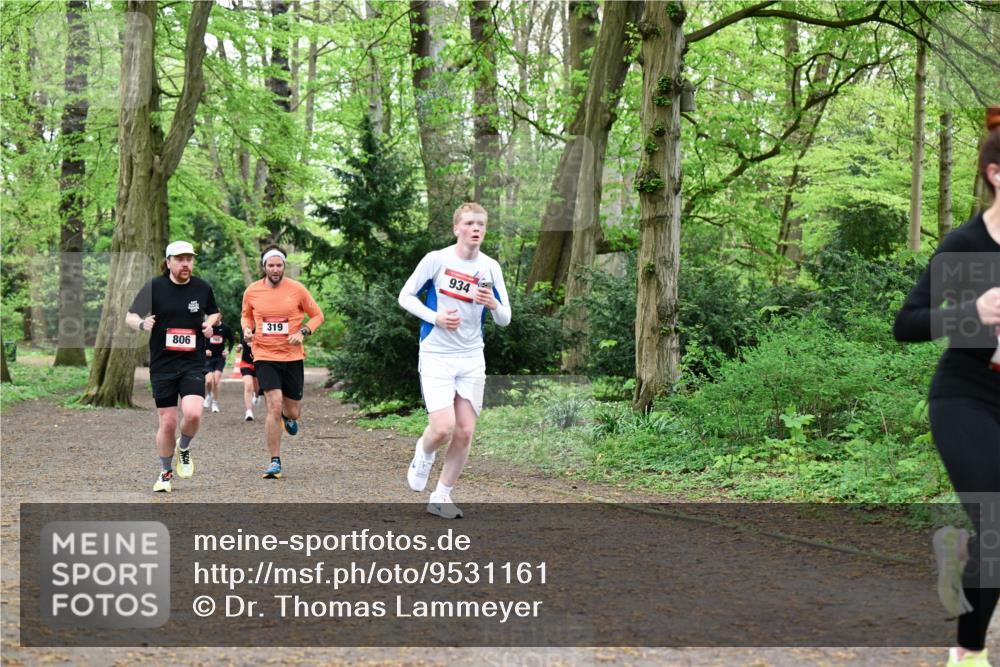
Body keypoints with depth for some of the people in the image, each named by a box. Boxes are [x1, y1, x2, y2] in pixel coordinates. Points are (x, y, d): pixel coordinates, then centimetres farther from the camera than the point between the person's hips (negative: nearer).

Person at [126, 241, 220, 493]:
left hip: (193, 364, 1)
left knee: (192, 414, -20)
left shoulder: (203, 288, 4)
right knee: (167, 423, 0)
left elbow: (214, 312, 22)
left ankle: (184, 448, 14)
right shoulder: (154, 287, -3)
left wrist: (210, 323, 0)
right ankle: (165, 473, 22)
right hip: (162, 365, -1)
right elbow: (130, 316, 3)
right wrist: (141, 323, -19)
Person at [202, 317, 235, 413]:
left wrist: (228, 350, -3)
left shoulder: (225, 328, -1)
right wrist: (205, 350, -15)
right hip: (208, 358, -1)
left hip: (220, 357, 1)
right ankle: (208, 396, 20)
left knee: (216, 380, -9)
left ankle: (215, 403, 7)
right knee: (209, 380, -13)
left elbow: (232, 340, 14)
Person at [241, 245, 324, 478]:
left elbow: (317, 315, 6)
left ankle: (288, 416, 49)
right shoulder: (252, 292, 0)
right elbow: (246, 316, 19)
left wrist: (303, 332, -11)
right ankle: (275, 462, -5)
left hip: (292, 356, 1)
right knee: (274, 407, -16)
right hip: (265, 357, -1)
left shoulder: (297, 289, -4)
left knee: (292, 413, 8)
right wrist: (247, 330, -3)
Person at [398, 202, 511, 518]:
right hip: (436, 356, -4)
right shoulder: (436, 259, -7)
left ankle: (441, 497, 16)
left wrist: (494, 305, -17)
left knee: (465, 433, 1)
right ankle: (423, 454, 19)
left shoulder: (491, 267, 3)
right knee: (443, 429, -16)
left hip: (472, 358, 4)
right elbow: (405, 296, 0)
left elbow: (504, 320, 6)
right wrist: (435, 317, -16)